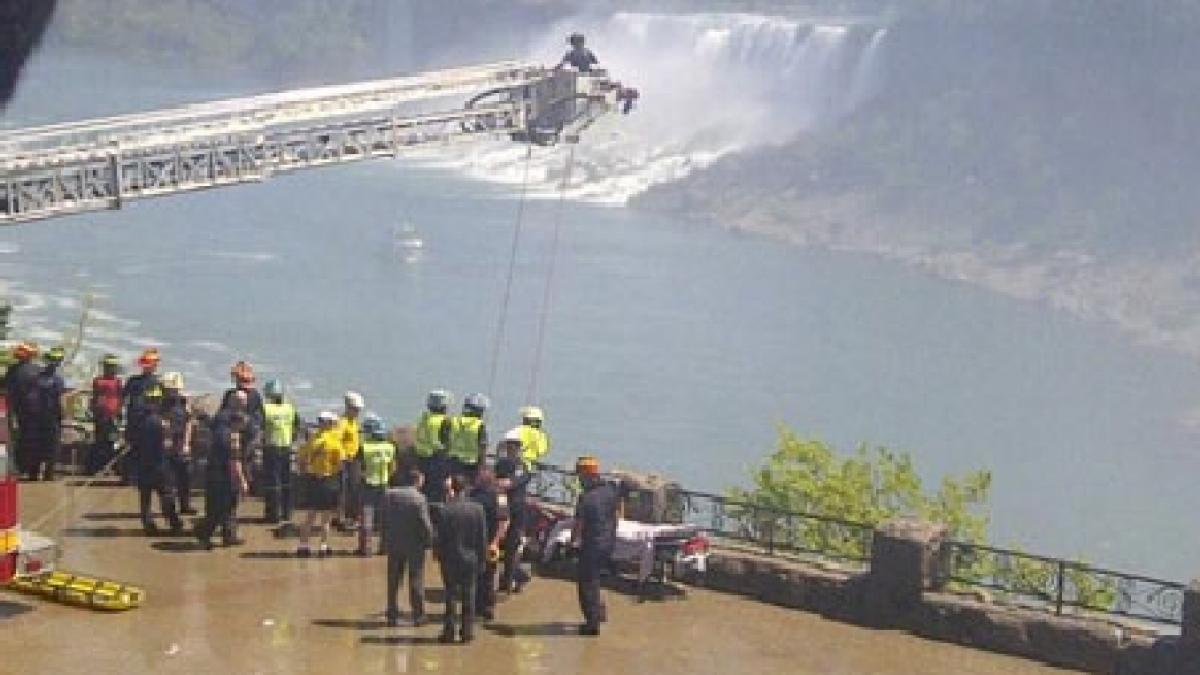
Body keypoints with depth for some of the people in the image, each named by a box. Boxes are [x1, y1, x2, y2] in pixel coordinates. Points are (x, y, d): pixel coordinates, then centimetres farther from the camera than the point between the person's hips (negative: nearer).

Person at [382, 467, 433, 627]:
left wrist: (385, 541, 7)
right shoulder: (419, 498, -16)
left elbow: (383, 519, 0)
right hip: (415, 544, -3)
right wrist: (429, 541, -3)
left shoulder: (389, 495, -4)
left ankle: (392, 615, 15)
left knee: (393, 581, 13)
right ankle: (418, 615, 9)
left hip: (394, 544, 3)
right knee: (416, 581, 7)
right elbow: (425, 524, -16)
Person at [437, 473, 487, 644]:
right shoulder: (477, 508, -6)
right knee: (468, 596, 10)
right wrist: (481, 558, 8)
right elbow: (483, 537, -1)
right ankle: (467, 630, 11)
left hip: (450, 559, -2)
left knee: (451, 595, 7)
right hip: (471, 558, 2)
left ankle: (449, 631, 8)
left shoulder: (446, 510, -13)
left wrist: (439, 556, 3)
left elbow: (440, 537, -8)